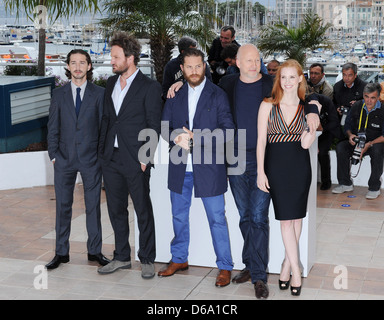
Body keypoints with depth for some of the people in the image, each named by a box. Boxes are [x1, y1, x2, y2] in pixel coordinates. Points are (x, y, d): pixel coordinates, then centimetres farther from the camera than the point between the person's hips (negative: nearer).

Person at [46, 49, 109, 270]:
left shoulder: (99, 93, 2)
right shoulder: (59, 95, 7)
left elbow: (104, 125, 3)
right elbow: (53, 127, 8)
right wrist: (53, 154, 0)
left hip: (91, 158, -1)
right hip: (64, 159, 1)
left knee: (93, 205, 5)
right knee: (63, 206, 6)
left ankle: (95, 251, 17)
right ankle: (62, 252, 16)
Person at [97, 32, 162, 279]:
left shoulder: (150, 87, -7)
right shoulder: (111, 83, 12)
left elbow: (154, 126, -8)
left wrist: (145, 157, -13)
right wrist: (103, 150, 10)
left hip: (135, 160, -6)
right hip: (111, 157, 7)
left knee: (143, 211, 5)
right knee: (116, 210, 13)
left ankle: (147, 260, 17)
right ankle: (122, 257, 26)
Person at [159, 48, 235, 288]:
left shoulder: (218, 95, -2)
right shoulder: (175, 95, 9)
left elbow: (227, 130, -10)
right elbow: (165, 127, 8)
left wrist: (195, 138, -19)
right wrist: (178, 137, -15)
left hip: (208, 167, -4)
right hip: (180, 168, 4)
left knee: (217, 219, 1)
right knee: (179, 216, 16)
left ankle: (225, 267, 11)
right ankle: (179, 259, 32)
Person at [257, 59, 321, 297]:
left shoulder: (307, 108, 3)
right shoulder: (268, 106, 0)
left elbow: (306, 143, -3)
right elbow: (261, 140, -1)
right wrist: (260, 171, -6)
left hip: (300, 166, 1)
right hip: (276, 165, -1)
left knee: (296, 217, 6)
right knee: (286, 218, -2)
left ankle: (287, 264, 22)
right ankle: (296, 270, 4)